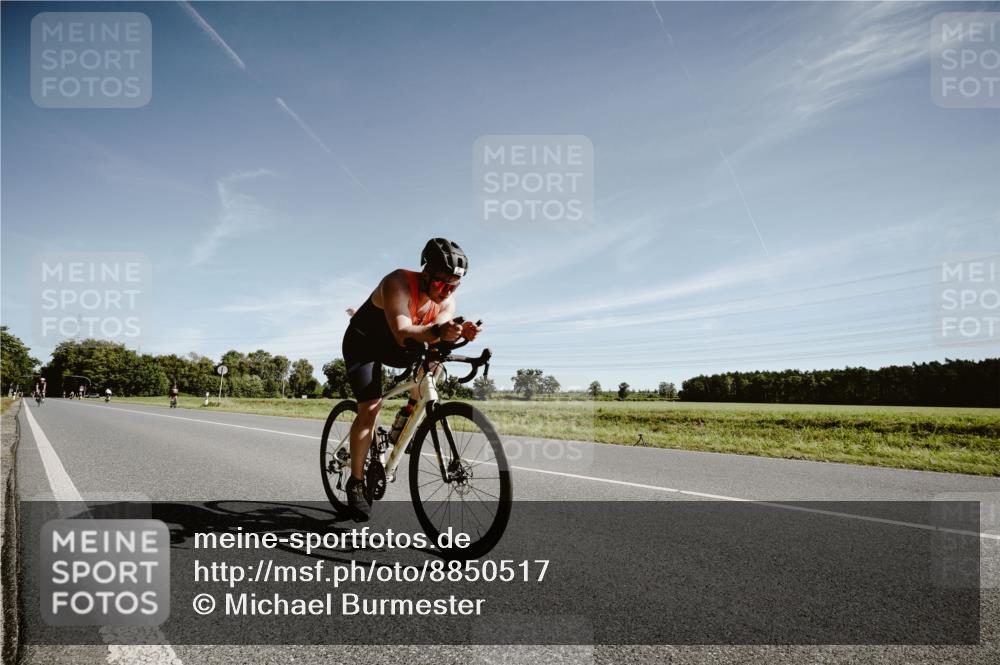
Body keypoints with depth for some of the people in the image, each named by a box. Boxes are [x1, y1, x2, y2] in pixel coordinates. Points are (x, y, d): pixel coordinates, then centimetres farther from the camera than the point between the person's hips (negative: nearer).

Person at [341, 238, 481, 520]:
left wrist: (460, 333, -47)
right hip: (363, 342, -6)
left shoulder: (446, 301, -15)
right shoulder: (398, 283, -33)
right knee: (370, 408, -17)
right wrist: (436, 331, -64)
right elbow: (403, 334, -46)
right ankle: (356, 484, -6)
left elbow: (436, 339, -26)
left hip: (392, 345, 6)